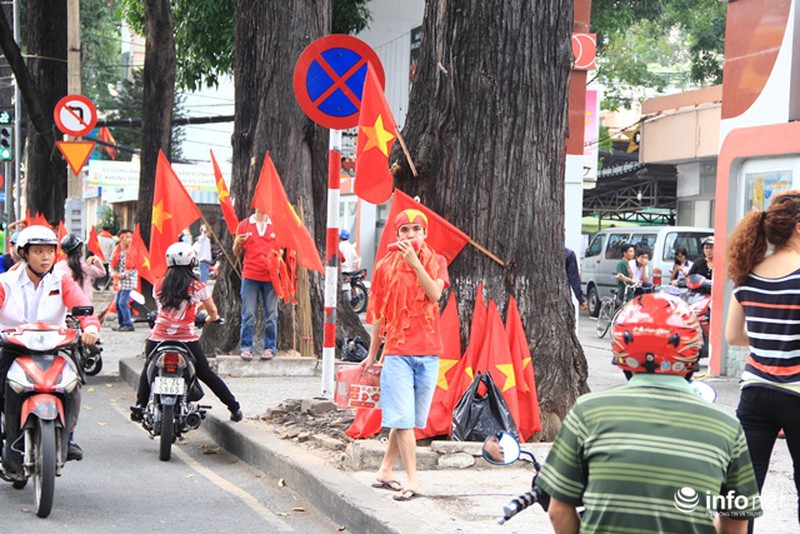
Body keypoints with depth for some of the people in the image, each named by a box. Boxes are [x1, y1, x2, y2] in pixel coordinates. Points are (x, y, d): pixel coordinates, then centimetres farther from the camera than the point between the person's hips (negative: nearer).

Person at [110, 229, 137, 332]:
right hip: (120, 281, 6)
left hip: (129, 280, -6)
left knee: (123, 303, -12)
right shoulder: (116, 251, 5)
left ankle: (128, 324, -3)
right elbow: (113, 265, 13)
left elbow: (135, 268, -13)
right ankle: (121, 324, 20)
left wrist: (123, 275, -15)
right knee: (117, 303, 9)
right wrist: (115, 274, -4)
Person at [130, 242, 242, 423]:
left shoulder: (159, 285, 6)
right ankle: (234, 408, 13)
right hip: (187, 339, -2)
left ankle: (139, 407, 13)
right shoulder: (197, 287, -2)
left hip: (158, 338, 2)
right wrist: (210, 319, 34)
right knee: (206, 374, 9)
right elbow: (213, 311, 8)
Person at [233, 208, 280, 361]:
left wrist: (278, 254, -7)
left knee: (271, 315, 0)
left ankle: (269, 348, 7)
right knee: (248, 314, -4)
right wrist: (238, 243, -10)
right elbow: (236, 252, 11)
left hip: (270, 276, 1)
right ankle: (246, 347, 3)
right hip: (250, 276, -1)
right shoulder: (244, 225, 8)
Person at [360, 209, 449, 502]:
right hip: (397, 351, -2)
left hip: (428, 351, 2)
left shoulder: (436, 262, 7)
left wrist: (414, 262, -18)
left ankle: (385, 471, 21)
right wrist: (372, 354, 14)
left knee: (406, 418, 7)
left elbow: (435, 294, -12)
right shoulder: (386, 266, 5)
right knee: (403, 418, -9)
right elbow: (378, 314, 10)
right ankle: (412, 480, -10)